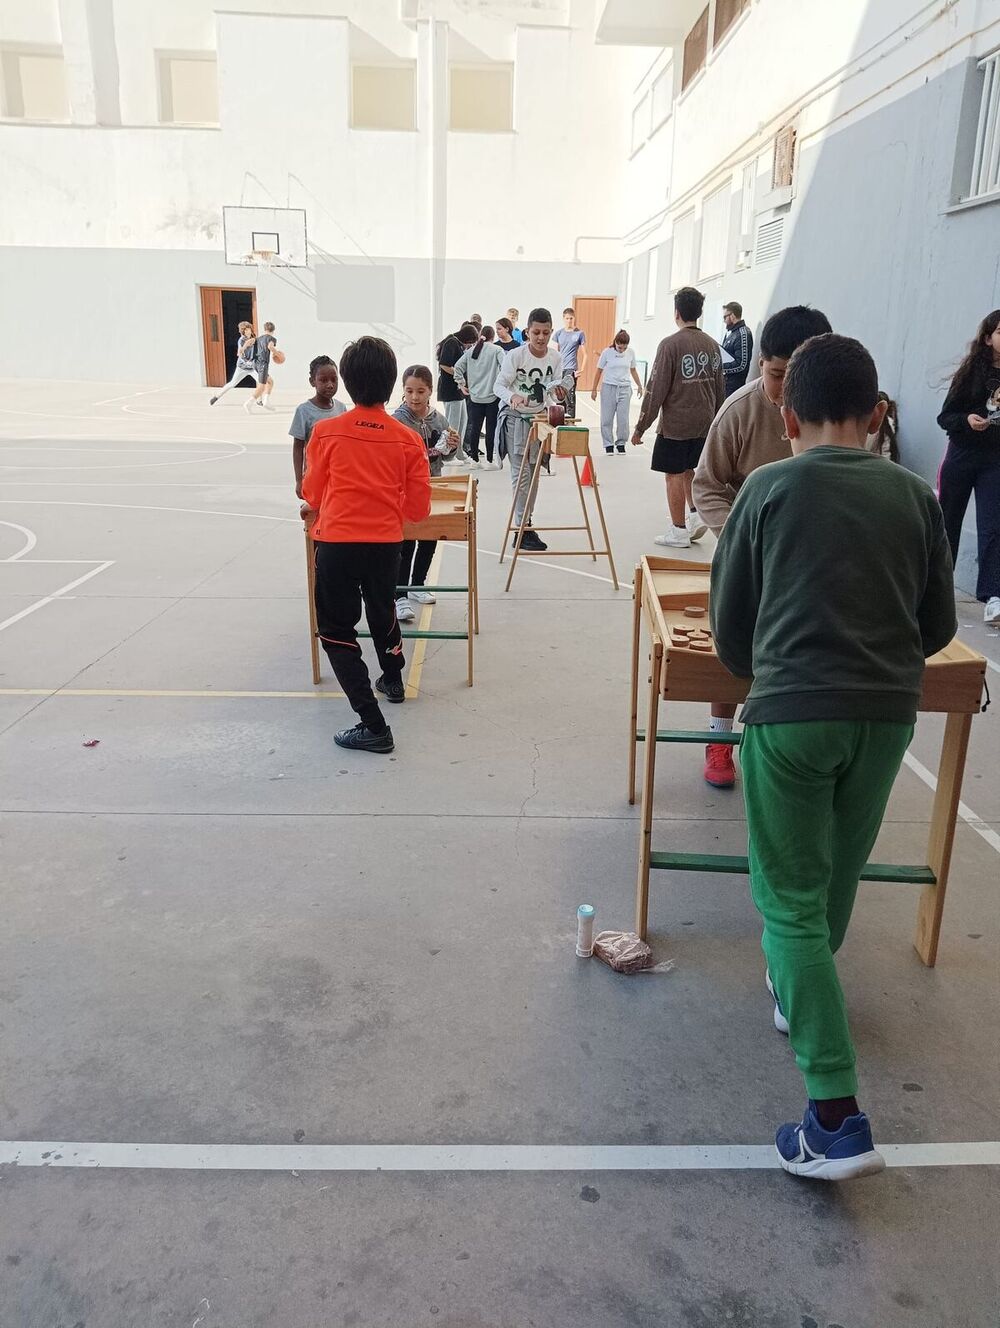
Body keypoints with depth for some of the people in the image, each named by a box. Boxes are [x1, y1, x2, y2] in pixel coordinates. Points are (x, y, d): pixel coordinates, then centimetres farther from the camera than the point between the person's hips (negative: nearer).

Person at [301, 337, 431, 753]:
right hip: (386, 543, 3)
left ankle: (373, 725, -2)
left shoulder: (326, 431, -6)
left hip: (336, 542, -3)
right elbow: (418, 507, 2)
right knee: (383, 612, 28)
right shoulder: (408, 439, -2)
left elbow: (312, 493, 7)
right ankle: (393, 681, 52)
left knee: (337, 631, 6)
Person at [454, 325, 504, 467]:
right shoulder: (496, 350, -5)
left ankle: (474, 459, 13)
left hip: (475, 396, 4)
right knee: (491, 429, 0)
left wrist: (461, 384, 13)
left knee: (474, 427, 9)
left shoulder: (471, 351, 7)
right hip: (492, 395, -4)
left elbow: (458, 367, 6)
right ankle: (489, 460, 2)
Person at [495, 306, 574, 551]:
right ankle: (523, 530, -4)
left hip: (540, 417, 5)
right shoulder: (515, 356, -15)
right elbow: (499, 386, -16)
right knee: (521, 473, -8)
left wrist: (559, 393, -27)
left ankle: (525, 522, 23)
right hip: (515, 418, -5)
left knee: (535, 473, 10)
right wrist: (512, 396, -37)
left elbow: (554, 392, -2)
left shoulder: (556, 357, -3)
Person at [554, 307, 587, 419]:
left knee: (570, 396, -10)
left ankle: (571, 419, -8)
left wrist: (581, 370, -7)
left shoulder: (579, 334, 1)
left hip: (571, 369, -4)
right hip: (559, 369, 4)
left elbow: (584, 354, 2)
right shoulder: (559, 333, 10)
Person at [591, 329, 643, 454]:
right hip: (609, 387, -1)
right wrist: (594, 390, 1)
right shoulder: (607, 352, -6)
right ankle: (608, 444, 11)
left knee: (623, 418, -1)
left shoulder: (631, 353, 1)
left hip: (624, 389, 2)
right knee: (607, 418, 2)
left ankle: (621, 443, 13)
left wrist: (639, 385, 13)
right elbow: (599, 371, 1)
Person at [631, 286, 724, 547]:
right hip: (705, 423, 6)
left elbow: (656, 389, -13)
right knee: (688, 469, 22)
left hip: (675, 423, -6)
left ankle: (679, 532, 8)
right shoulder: (712, 345, 6)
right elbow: (719, 390, 13)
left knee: (674, 474, 4)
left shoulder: (670, 344, -12)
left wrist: (641, 427, -7)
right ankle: (696, 514, 12)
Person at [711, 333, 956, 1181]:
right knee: (837, 877, 25)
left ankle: (837, 1118, -1)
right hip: (887, 714, 4)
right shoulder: (915, 496, 5)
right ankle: (799, 991, 51)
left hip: (791, 713, -4)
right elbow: (938, 627, 10)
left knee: (791, 900, 3)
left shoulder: (769, 488, -2)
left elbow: (729, 618, 3)